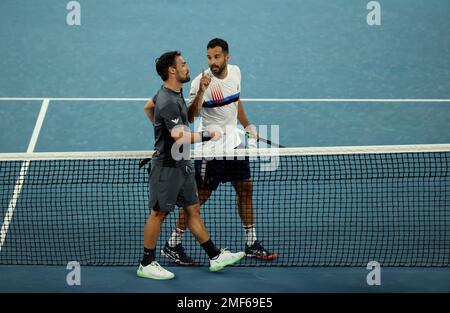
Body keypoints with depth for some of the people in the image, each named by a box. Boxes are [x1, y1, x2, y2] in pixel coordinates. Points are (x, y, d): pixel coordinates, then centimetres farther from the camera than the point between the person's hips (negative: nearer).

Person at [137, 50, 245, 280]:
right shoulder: (169, 103, -25)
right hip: (167, 166, -10)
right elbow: (180, 137, -35)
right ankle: (146, 265, 12)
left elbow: (148, 107, 25)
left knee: (193, 210, 13)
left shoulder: (172, 92, 7)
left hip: (182, 164, 10)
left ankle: (215, 257, 19)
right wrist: (207, 136, -30)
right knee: (158, 213, 1)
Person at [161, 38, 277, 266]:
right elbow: (191, 117, -28)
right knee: (200, 196, -4)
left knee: (245, 188, 11)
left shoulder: (235, 72, 2)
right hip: (211, 147, -7)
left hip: (234, 142, 7)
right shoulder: (201, 82, -19)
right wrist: (201, 93, -41)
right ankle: (172, 245, 5)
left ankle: (252, 244, 23)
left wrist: (248, 126, 22)